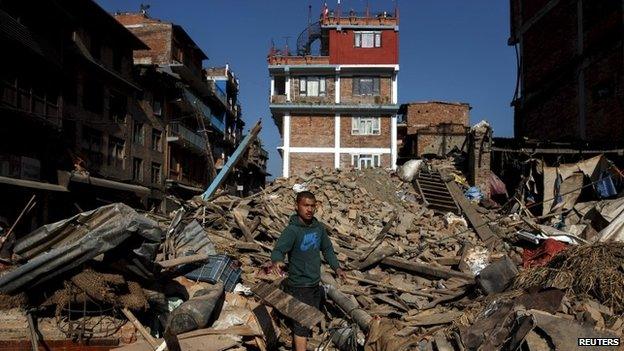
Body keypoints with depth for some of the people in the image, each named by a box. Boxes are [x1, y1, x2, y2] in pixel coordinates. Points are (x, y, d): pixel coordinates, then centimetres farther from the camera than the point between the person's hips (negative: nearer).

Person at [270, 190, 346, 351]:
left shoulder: (319, 228, 0)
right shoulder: (292, 230, -19)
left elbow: (327, 249, 15)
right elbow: (279, 249, -34)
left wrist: (336, 267, 5)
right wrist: (276, 261, -56)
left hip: (315, 284, 7)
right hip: (299, 287, -7)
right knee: (302, 324, -3)